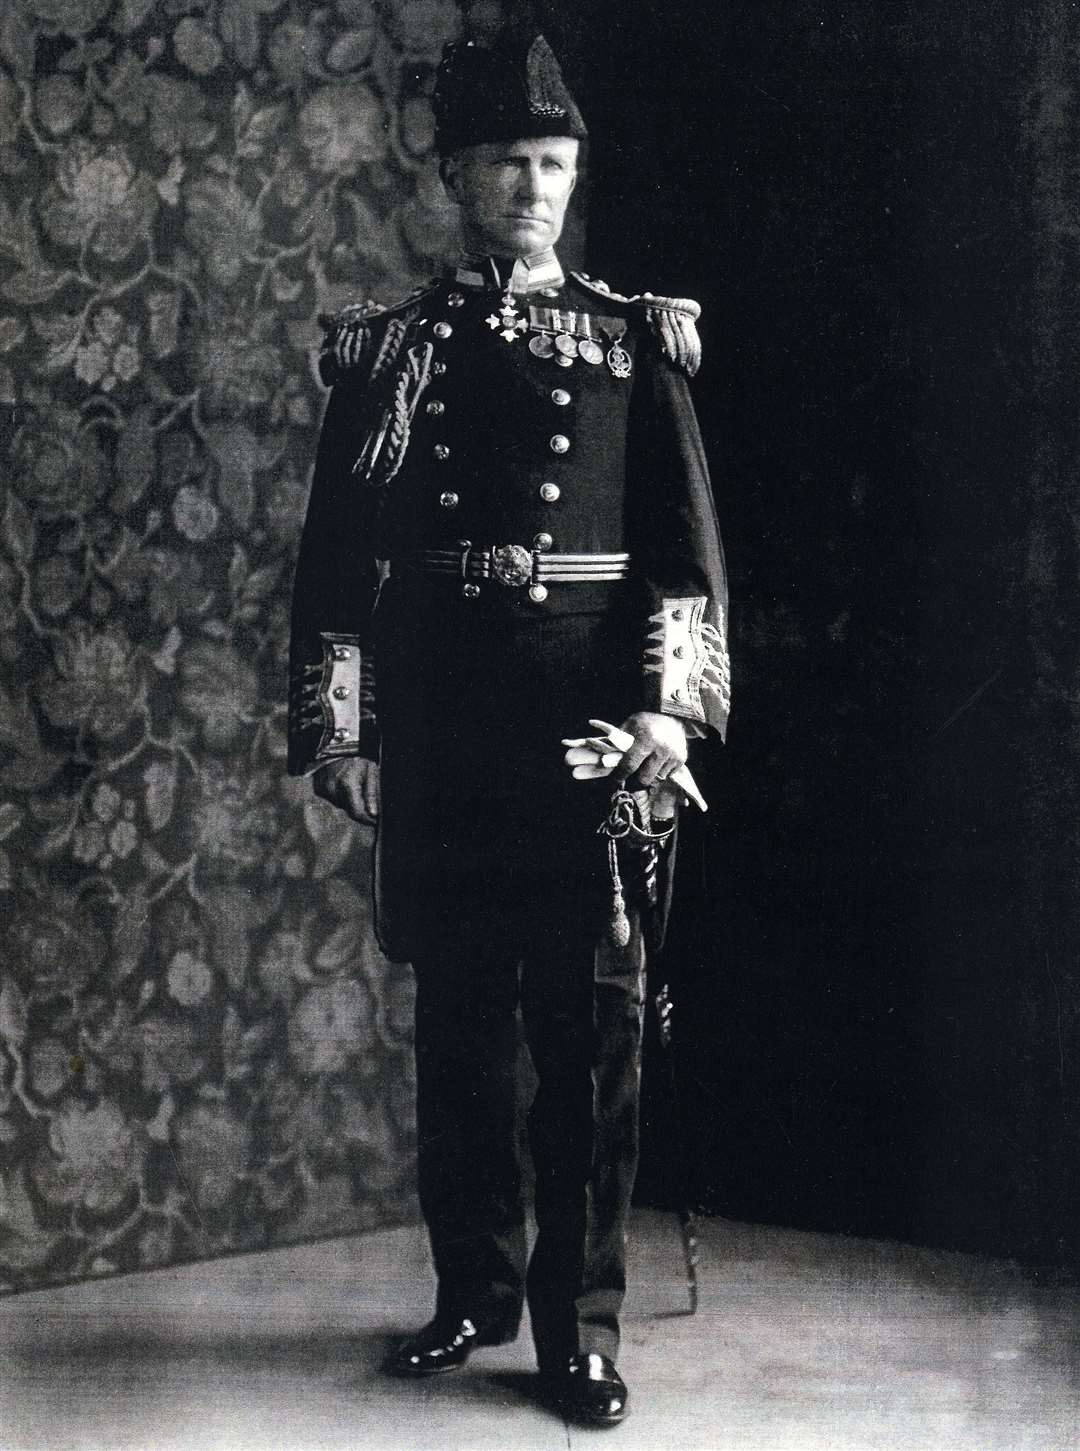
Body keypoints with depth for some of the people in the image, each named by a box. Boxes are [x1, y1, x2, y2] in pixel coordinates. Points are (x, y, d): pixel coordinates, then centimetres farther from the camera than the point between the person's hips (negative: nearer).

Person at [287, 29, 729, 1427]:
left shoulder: (637, 342, 6)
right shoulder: (385, 349, 7)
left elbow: (685, 543, 1)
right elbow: (338, 553, 6)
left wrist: (667, 703, -10)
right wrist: (339, 731, 0)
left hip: (591, 734, -1)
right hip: (438, 740, 1)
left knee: (592, 1025, 1)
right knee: (456, 1020, 9)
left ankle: (578, 1319, 10)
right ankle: (474, 1288, 23)